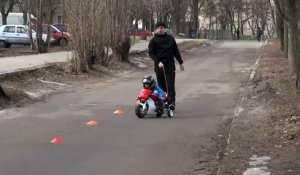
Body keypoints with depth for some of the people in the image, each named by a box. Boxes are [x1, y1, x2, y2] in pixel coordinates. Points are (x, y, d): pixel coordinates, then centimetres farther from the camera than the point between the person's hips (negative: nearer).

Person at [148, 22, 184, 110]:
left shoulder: (170, 38, 10)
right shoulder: (153, 40, 3)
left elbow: (176, 51, 18)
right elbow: (151, 53, -4)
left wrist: (181, 62, 18)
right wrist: (158, 62, -18)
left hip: (170, 65, 1)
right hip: (159, 65, -1)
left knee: (170, 85, -9)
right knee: (161, 85, 4)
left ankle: (171, 102, -13)